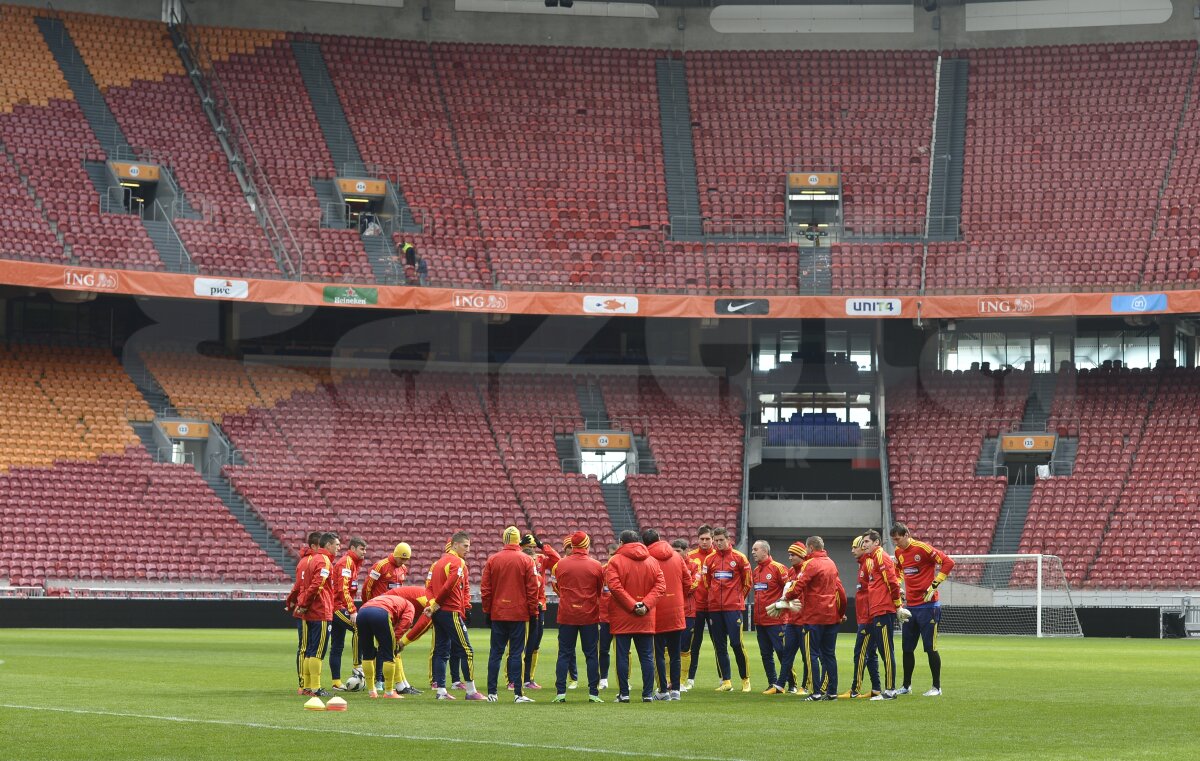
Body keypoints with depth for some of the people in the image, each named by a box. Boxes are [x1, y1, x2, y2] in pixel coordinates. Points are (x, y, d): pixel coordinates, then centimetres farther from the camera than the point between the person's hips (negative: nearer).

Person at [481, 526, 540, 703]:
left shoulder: (492, 560, 2)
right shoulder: (527, 561, -4)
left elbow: (485, 589, 5)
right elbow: (532, 589, -5)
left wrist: (487, 611, 13)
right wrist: (533, 612, 2)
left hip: (497, 614, 2)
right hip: (519, 614, -2)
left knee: (495, 653, 7)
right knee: (515, 653, -1)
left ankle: (492, 692, 7)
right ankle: (518, 694, -4)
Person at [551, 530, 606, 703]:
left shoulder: (560, 565, -4)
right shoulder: (596, 566, -5)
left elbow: (557, 588, 8)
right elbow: (600, 591, 7)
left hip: (566, 615, 1)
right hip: (590, 616, 0)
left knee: (564, 654, 5)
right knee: (591, 655, 5)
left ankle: (560, 692, 0)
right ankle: (593, 693, 3)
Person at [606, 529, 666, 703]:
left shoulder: (615, 561, -5)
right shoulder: (652, 561, 6)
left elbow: (615, 586, -16)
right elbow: (660, 585, -2)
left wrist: (632, 605, -14)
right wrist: (646, 604, -9)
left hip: (622, 617, -3)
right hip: (646, 619, 3)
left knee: (622, 656, 2)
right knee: (647, 656, 7)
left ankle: (623, 693, 1)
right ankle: (648, 694, 5)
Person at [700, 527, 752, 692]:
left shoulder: (739, 558, -1)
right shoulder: (709, 559, 7)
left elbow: (747, 582, 6)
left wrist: (739, 597, 7)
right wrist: (712, 598, 11)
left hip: (734, 607, -4)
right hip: (714, 608, 4)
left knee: (736, 643, -10)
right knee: (719, 646, 4)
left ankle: (745, 679, 3)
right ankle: (726, 681, 9)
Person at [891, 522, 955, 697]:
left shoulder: (922, 548, -13)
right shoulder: (899, 552, 10)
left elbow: (948, 562, -17)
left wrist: (934, 585, -18)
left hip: (927, 606, -7)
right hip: (910, 606, 7)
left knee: (930, 648, -3)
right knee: (907, 648, 9)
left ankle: (937, 687, 5)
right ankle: (906, 686, 19)